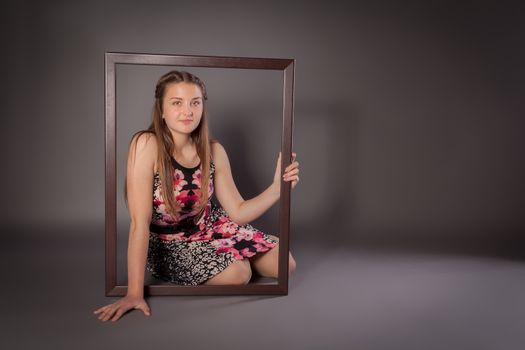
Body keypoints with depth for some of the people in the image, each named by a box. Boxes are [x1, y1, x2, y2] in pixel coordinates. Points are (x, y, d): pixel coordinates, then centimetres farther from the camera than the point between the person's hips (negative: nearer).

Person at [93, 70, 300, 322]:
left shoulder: (213, 151, -11)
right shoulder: (146, 145, -27)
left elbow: (237, 212, -7)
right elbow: (140, 222, -30)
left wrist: (278, 187, -23)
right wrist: (134, 293, -31)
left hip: (210, 225, 5)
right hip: (167, 243, -4)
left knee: (285, 266, 1)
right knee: (237, 273, -28)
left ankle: (225, 254, 27)